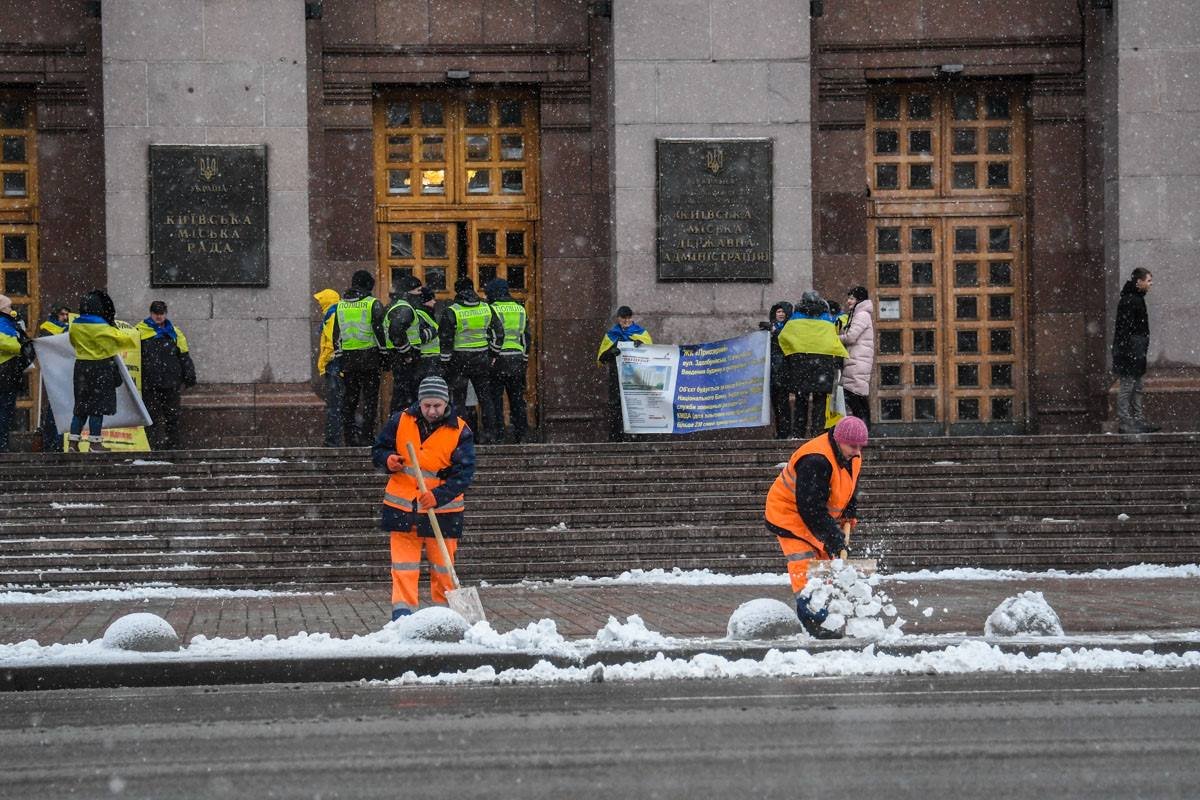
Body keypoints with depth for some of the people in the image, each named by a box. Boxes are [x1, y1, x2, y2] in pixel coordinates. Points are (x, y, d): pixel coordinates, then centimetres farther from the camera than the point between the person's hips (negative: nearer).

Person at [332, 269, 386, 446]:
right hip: (369, 357, -4)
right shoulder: (373, 304, -6)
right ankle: (366, 436, -6)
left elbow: (336, 334, 13)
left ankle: (349, 436, 9)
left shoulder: (340, 305, 10)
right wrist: (384, 354, -1)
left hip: (347, 357, 4)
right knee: (370, 398, 0)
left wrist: (338, 357, 17)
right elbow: (379, 331, -9)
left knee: (349, 398, 10)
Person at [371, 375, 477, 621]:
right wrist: (388, 460, -16)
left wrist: (438, 496, -30)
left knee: (442, 566, 10)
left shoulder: (460, 432, -8)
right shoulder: (400, 422, -2)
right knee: (404, 566, -3)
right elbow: (378, 450, 9)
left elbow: (464, 474, -15)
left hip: (442, 509, -1)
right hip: (402, 506, 1)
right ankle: (402, 614, -3)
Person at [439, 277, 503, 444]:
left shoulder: (451, 312, -8)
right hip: (482, 359, 3)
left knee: (458, 399, 2)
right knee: (485, 397, 9)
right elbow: (499, 333, 8)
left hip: (459, 359, -3)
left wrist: (445, 362, -2)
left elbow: (445, 340, -9)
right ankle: (490, 433, 7)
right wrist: (492, 354, 17)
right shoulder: (487, 309, 4)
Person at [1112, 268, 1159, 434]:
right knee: (1127, 387, -7)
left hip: (1136, 353, 11)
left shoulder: (1136, 299, 16)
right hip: (1130, 352, -11)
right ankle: (1124, 422, -5)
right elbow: (1125, 329, -22)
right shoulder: (1129, 301, -17)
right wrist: (1129, 351, -24)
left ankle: (1139, 421, 18)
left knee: (1136, 388, 13)